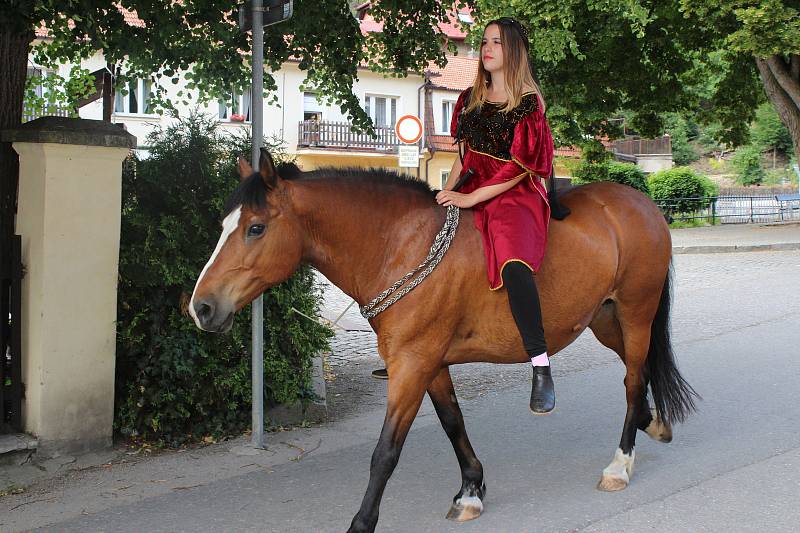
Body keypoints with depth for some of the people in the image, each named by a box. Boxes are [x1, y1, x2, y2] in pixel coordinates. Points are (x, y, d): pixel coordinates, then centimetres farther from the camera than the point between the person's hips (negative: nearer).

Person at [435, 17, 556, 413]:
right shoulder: (471, 99, 15)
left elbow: (520, 166, -13)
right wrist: (448, 191, 7)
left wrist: (470, 198, -16)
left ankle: (541, 369, -34)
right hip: (471, 191, 8)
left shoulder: (528, 103, -6)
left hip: (516, 195, -8)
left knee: (513, 262, -36)